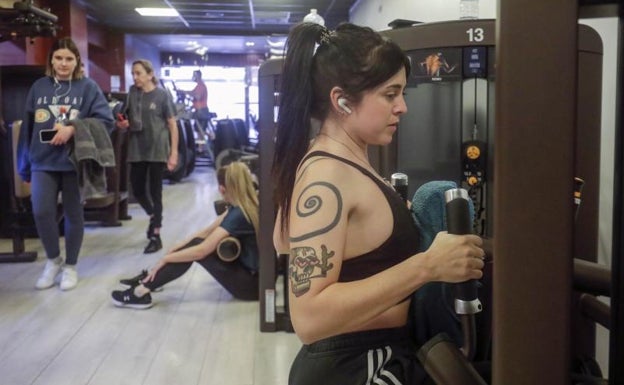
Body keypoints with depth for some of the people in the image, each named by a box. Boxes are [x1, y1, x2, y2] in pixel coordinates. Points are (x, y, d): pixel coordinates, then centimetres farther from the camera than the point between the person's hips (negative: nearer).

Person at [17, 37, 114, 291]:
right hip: (43, 162, 2)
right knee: (41, 213, -9)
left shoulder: (88, 87, -2)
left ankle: (70, 266, 25)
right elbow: (27, 127, 9)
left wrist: (73, 129, -20)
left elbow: (106, 120, -8)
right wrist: (25, 166, 9)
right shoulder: (39, 87, 6)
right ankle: (53, 260, 17)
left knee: (73, 215, 8)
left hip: (75, 162, -2)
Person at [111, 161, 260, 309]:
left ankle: (141, 292, -9)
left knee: (196, 249, -13)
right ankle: (150, 278, 14)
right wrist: (176, 248, 4)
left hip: (253, 283, -8)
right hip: (249, 271, 8)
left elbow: (202, 250, -25)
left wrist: (165, 259, -13)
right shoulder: (246, 204, 5)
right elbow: (207, 232, 9)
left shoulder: (239, 214, -24)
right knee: (194, 243, 8)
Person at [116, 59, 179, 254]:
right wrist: (122, 124, -6)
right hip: (137, 150, 5)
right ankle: (154, 217, 39)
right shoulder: (132, 92, 5)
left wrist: (174, 153, -11)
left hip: (157, 151, -4)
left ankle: (156, 237, 8)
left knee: (155, 191, 0)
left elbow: (172, 124, -6)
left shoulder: (162, 95, -7)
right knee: (137, 190, 10)